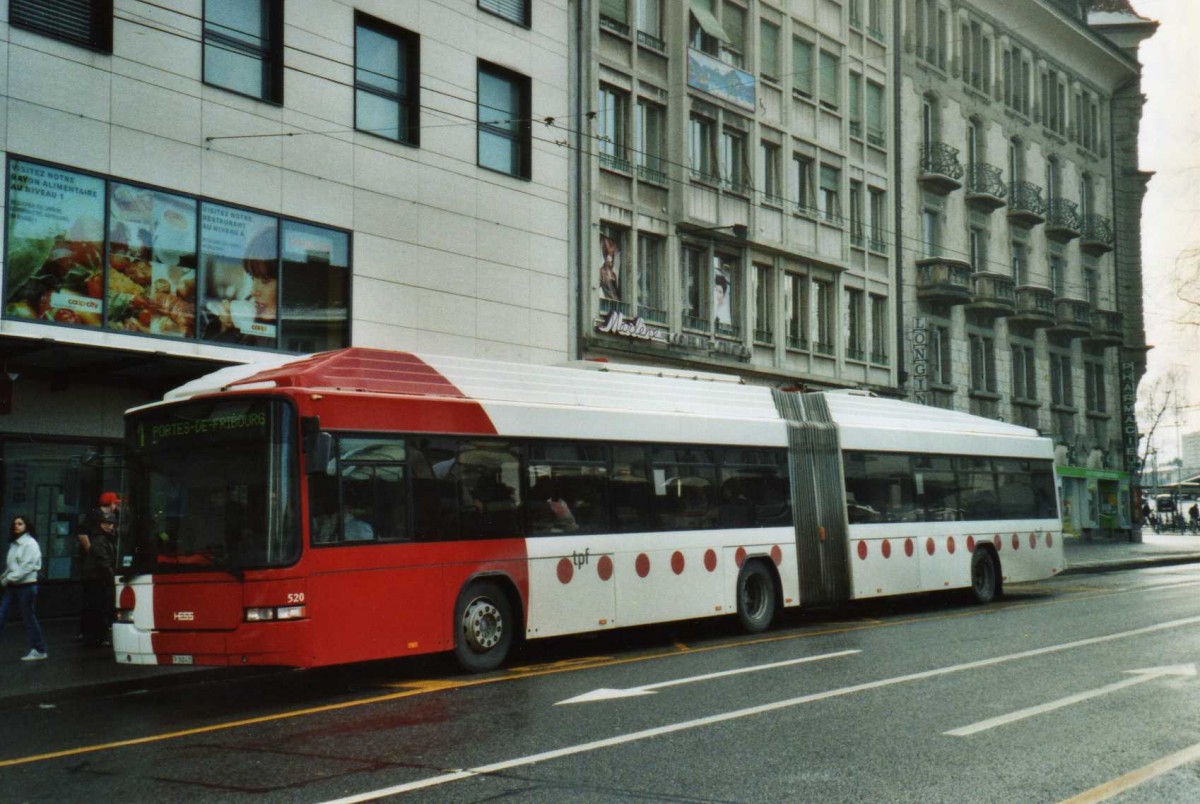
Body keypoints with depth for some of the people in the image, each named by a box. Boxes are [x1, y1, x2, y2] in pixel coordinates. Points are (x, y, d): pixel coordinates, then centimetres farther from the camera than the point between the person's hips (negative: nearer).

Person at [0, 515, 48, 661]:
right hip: (12, 586, 8)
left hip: (26, 586, -8)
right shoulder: (14, 544, 13)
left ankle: (39, 651, 10)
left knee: (29, 618, -1)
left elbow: (26, 567, -17)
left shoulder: (30, 544, -11)